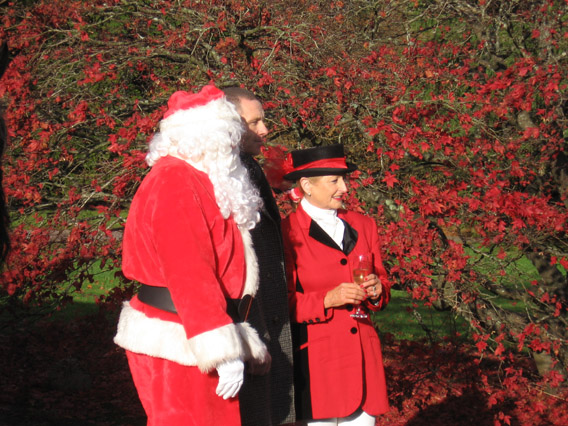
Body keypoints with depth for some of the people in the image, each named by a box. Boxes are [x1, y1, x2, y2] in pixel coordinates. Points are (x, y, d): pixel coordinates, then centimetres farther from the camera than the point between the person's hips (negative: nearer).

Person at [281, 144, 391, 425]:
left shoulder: (363, 225, 14)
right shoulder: (287, 233, -4)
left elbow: (382, 283, 20)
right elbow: (284, 304, -6)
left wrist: (376, 291, -3)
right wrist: (327, 299, -19)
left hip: (361, 353, 5)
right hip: (315, 357, -5)